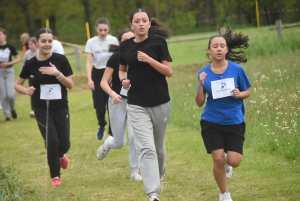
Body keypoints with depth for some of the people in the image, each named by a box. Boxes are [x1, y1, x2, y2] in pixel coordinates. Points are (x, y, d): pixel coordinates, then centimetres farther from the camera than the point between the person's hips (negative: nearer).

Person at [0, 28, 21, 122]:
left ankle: (12, 109, 19)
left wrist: (8, 63, -12)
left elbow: (18, 59, 2)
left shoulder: (10, 47, -4)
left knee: (11, 94, -11)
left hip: (9, 71, -1)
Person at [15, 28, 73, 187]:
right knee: (52, 142, -9)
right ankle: (55, 177, 12)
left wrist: (57, 73, -23)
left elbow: (70, 84, -8)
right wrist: (26, 90, -14)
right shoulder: (31, 63, -5)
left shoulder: (60, 60, -8)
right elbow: (17, 84, 7)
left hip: (61, 107, 0)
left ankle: (60, 155, 41)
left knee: (64, 145, 2)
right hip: (42, 109, 0)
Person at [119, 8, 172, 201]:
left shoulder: (158, 42, -4)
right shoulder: (125, 46, 3)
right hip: (137, 105, 0)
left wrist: (149, 59, -21)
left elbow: (169, 71, -7)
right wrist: (124, 79, -3)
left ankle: (158, 176, 47)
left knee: (158, 147, 16)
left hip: (160, 103, 0)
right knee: (146, 148, -14)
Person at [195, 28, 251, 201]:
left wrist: (239, 94, -18)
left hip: (235, 122, 0)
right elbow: (199, 103, -3)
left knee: (234, 161, -8)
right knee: (218, 159, -8)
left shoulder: (237, 69, -8)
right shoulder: (204, 73, -5)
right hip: (212, 122, 0)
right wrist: (201, 85, -20)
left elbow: (247, 92, 4)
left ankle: (226, 162, 32)